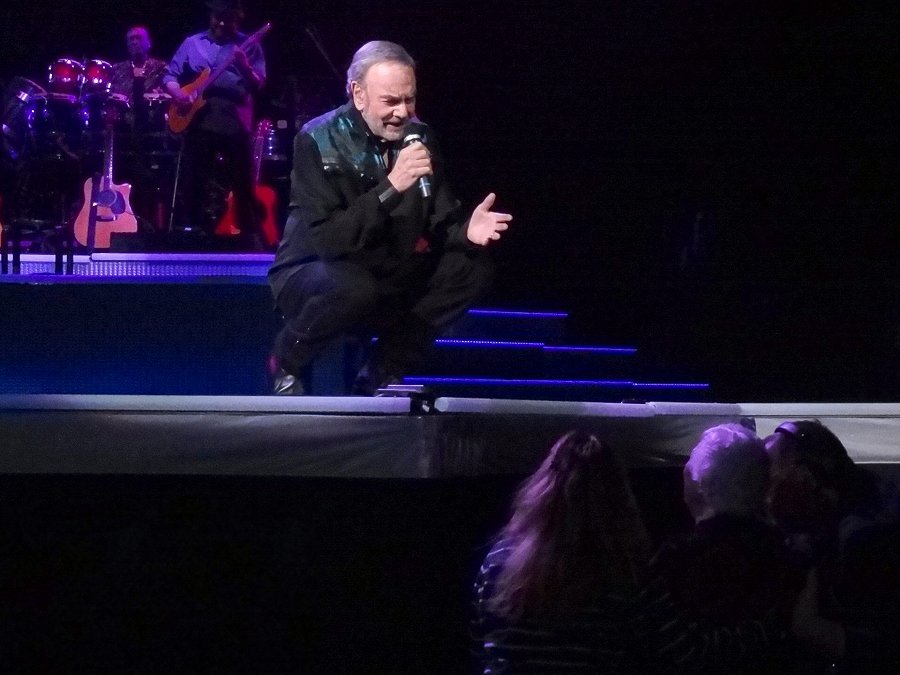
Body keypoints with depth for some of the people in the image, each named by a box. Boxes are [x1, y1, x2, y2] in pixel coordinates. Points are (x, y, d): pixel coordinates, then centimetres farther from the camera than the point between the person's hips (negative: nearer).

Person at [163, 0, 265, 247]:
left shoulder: (249, 46, 7)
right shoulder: (192, 44, 11)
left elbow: (258, 85, -3)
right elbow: (170, 76, 12)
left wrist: (244, 67, -22)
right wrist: (179, 94, -8)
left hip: (236, 124, -2)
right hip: (200, 123, 2)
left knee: (244, 185, -2)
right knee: (194, 183, 3)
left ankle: (251, 236, 4)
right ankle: (195, 232, 10)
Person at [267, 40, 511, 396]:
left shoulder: (419, 137, -2)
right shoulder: (319, 141, -19)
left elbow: (440, 222, -1)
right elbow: (325, 239, -29)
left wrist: (466, 230, -25)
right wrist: (391, 187, -37)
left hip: (386, 276, 6)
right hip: (313, 272, -6)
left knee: (470, 267, -12)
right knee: (354, 288, -38)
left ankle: (382, 373, -1)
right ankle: (286, 360, -6)